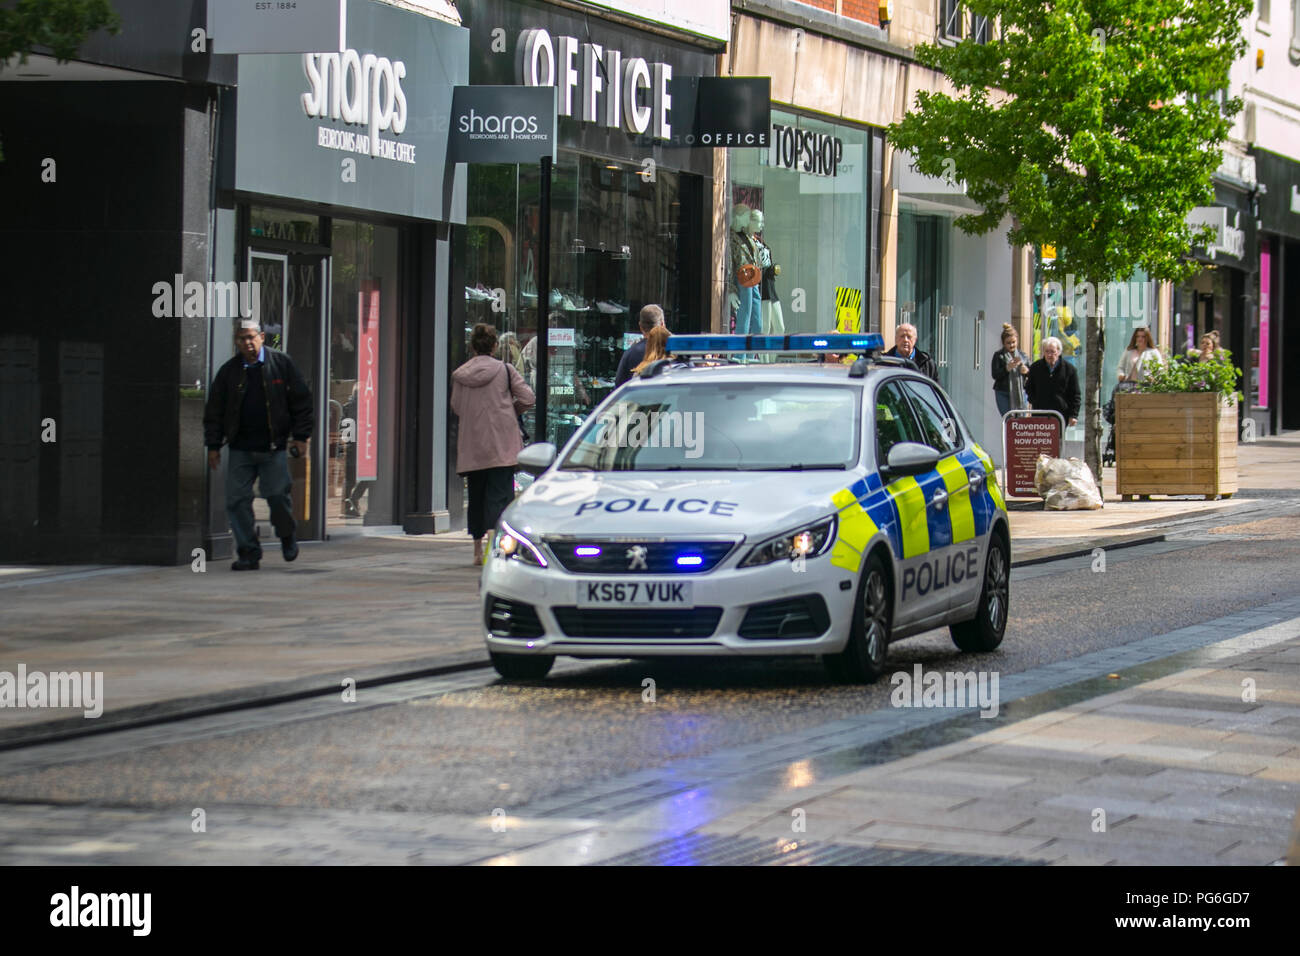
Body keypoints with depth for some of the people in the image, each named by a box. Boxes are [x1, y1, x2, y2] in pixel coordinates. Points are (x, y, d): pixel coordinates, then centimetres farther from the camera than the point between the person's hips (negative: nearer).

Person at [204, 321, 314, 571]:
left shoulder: (281, 363, 2)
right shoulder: (229, 371, 6)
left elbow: (301, 400, 4)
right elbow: (214, 410, 10)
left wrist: (301, 436, -1)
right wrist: (213, 445, 5)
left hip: (273, 447, -2)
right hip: (240, 449, 2)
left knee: (278, 495, -5)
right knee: (237, 500, -4)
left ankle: (287, 536, 25)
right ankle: (248, 553, 5)